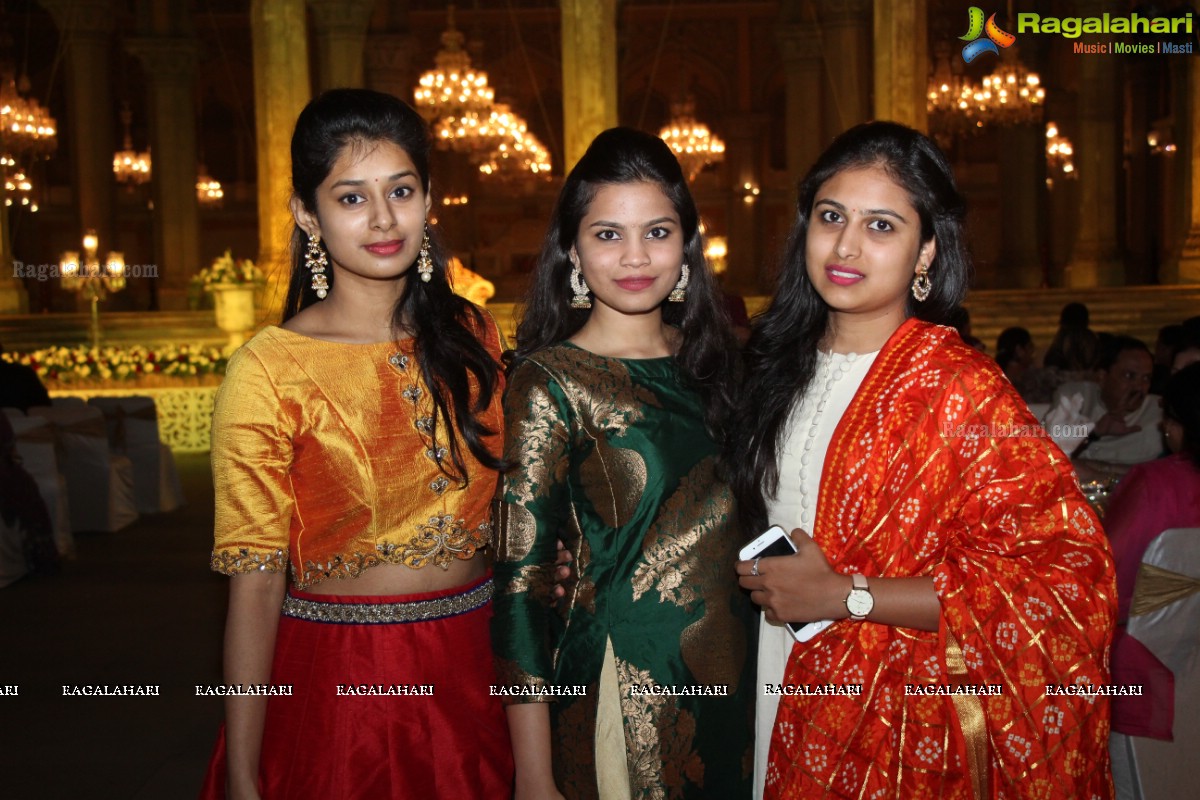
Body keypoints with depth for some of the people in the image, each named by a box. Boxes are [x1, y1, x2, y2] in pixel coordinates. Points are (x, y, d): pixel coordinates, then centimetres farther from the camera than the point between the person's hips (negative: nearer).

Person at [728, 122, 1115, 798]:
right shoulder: (788, 366, 1)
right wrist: (759, 576, -3)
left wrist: (844, 596, -22)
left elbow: (1065, 576, -22)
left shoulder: (961, 387, -17)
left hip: (906, 724, -5)